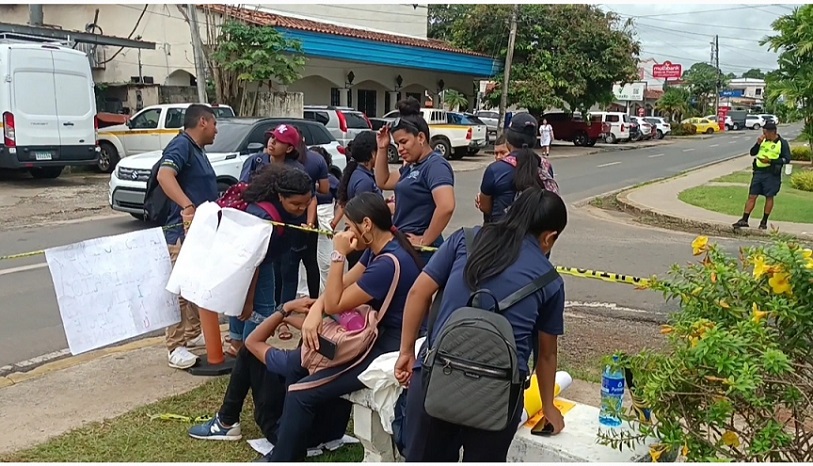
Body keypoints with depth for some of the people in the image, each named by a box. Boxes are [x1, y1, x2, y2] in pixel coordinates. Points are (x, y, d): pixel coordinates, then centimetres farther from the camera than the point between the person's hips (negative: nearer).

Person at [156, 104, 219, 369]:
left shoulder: (197, 150, 19)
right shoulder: (182, 145, -12)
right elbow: (164, 175, -29)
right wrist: (187, 206, -38)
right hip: (184, 230, -11)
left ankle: (193, 333, 28)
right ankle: (175, 347, -6)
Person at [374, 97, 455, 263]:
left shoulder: (435, 165, -16)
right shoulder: (412, 166, 13)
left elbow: (446, 207, -29)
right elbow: (383, 182, 25)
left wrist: (424, 241, -22)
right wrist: (382, 149, 14)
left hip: (418, 251, -9)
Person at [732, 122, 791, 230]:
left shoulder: (782, 143, -4)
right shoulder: (763, 140, 11)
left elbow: (787, 159, -9)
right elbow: (752, 153, 12)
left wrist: (770, 161, -18)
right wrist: (758, 143, -4)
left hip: (772, 174, -5)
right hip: (758, 172, 5)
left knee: (769, 197, 4)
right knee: (752, 196, 3)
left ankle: (764, 221, 13)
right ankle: (744, 220, 3)